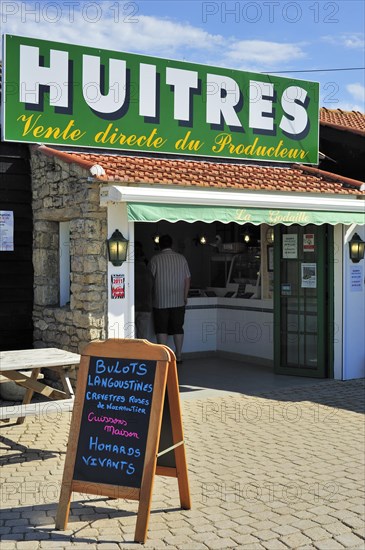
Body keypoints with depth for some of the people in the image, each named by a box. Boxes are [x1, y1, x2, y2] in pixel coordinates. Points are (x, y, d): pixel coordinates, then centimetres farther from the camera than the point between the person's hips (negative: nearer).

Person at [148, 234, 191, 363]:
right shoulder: (181, 258, 3)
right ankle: (178, 355, 16)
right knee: (178, 328, 11)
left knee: (162, 329, 4)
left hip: (161, 301, -3)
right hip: (178, 301, 3)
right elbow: (187, 279, 5)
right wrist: (185, 296, 14)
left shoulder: (155, 259, -7)